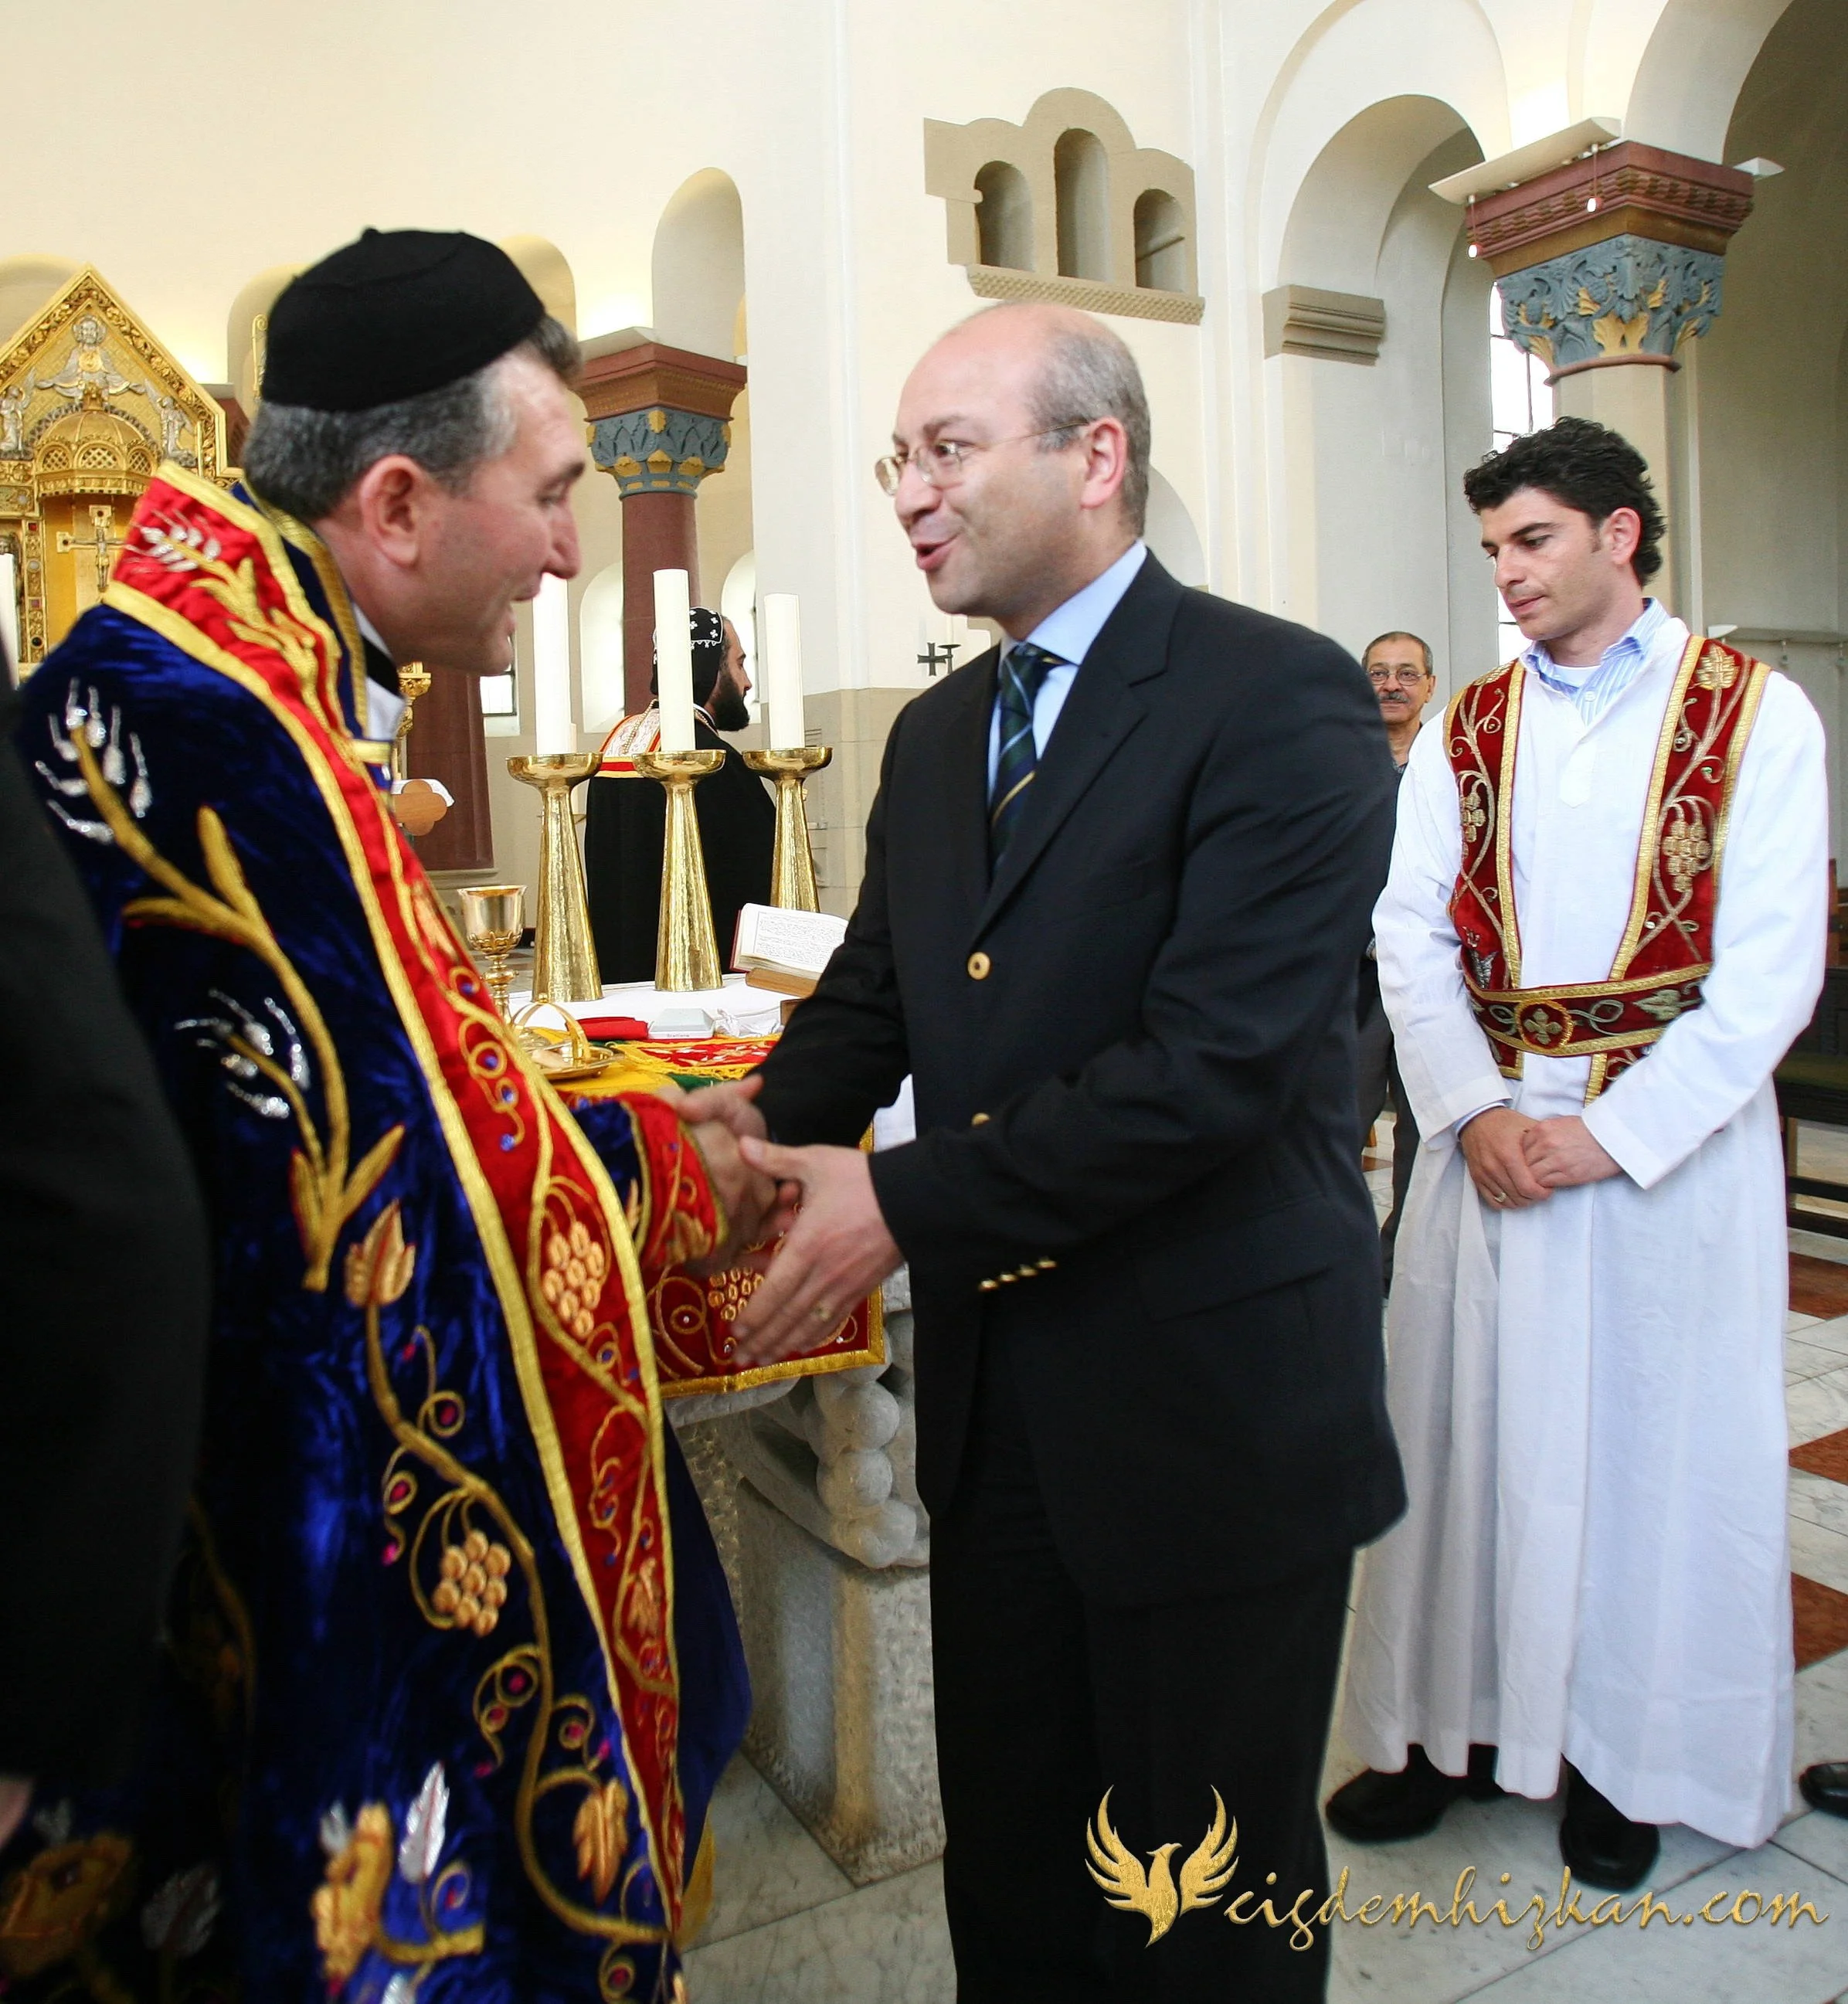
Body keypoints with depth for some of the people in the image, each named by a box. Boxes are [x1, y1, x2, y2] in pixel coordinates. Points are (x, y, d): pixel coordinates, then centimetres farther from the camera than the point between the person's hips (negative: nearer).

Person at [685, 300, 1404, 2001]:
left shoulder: (1281, 699, -14)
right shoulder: (935, 734, 10)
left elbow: (1218, 1058, -23)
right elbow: (873, 989, 11)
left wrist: (905, 1205, -21)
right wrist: (771, 1114, -9)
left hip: (1211, 1412, -6)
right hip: (996, 1405, 7)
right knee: (1009, 1864, 23)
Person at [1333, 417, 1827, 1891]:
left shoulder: (1755, 715, -2)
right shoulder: (1465, 730, 7)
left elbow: (1770, 971, -9)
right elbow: (1410, 937, 0)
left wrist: (1608, 1133, -15)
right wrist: (1476, 1112, -13)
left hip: (1674, 1134, -2)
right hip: (1488, 1126, 3)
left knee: (1655, 1442, 8)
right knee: (1473, 1426, 9)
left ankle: (1628, 1749, 27)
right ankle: (1463, 1717, 26)